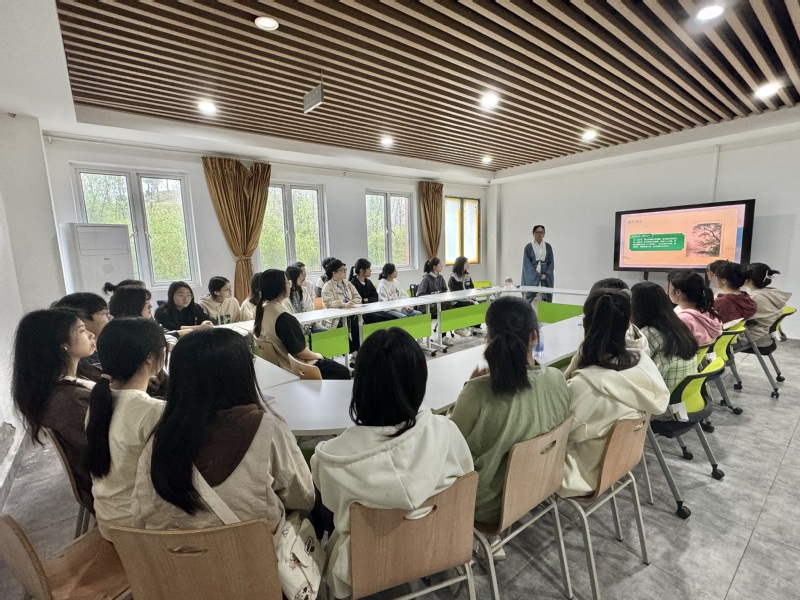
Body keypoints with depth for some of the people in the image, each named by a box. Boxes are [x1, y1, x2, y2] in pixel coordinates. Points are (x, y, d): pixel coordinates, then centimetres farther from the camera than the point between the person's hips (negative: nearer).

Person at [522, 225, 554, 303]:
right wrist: (538, 276, -12)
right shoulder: (528, 247, 0)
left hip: (546, 279, 3)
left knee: (545, 300, 0)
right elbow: (527, 264, -4)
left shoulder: (548, 247, 9)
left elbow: (551, 263, 6)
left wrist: (546, 275, -9)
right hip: (532, 279, -2)